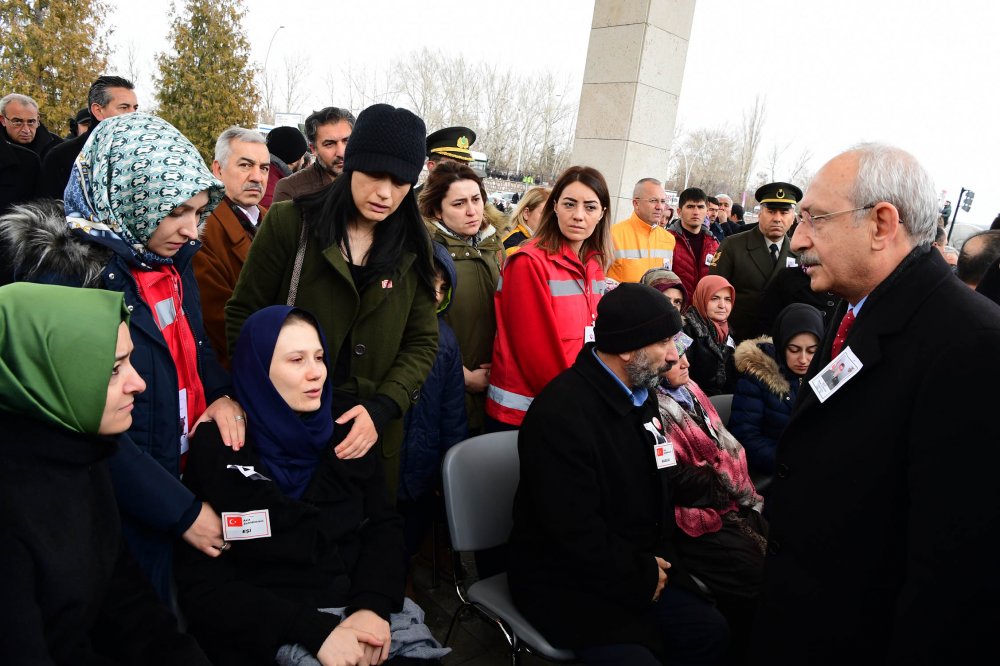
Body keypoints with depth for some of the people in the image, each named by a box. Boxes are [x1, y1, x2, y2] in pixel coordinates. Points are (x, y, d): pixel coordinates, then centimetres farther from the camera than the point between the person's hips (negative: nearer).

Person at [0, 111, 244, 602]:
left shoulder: (172, 258, 1)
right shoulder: (64, 273, -22)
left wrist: (221, 392, -5)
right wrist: (181, 511, -20)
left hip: (194, 472, 7)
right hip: (128, 512, -6)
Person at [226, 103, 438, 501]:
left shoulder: (414, 246, 0)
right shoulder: (289, 223, -9)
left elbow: (422, 342, 1)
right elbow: (243, 317, -3)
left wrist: (381, 408, -13)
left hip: (373, 431, 3)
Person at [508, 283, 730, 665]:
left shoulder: (640, 395, 5)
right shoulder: (561, 414, -25)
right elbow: (575, 533, -26)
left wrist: (658, 560, 1)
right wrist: (641, 576, -12)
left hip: (640, 567, 8)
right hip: (569, 583, -8)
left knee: (711, 632, 1)